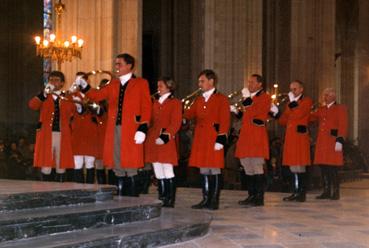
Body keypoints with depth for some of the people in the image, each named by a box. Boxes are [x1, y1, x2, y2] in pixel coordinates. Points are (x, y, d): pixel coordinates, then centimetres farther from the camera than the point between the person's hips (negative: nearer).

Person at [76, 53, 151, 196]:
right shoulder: (113, 84, 19)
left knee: (131, 169, -6)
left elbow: (146, 107, -4)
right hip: (114, 130, 5)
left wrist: (142, 129, -13)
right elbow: (97, 96, 13)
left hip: (131, 131, -5)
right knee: (118, 168, 8)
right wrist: (84, 86, -3)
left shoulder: (141, 83, 3)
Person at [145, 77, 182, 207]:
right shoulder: (155, 103, 21)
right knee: (158, 173, 7)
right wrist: (149, 137, 8)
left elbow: (175, 123, -10)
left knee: (168, 171, -8)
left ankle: (170, 200, -4)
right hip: (153, 141, 7)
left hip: (166, 141, -7)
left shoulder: (175, 102, 1)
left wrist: (166, 135, -22)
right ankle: (161, 199, 13)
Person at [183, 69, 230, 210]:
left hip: (213, 141, -6)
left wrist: (221, 139, -15)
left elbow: (225, 121, -7)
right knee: (203, 170, 8)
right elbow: (189, 114, 10)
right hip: (200, 140, 6)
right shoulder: (199, 100, 19)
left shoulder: (221, 99, -1)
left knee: (214, 170, -3)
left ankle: (214, 201, 2)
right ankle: (206, 200, 14)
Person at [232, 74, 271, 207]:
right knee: (247, 166, 9)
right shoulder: (248, 98, 21)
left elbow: (254, 112, -17)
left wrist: (247, 99, -15)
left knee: (257, 166, -8)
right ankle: (251, 196, 15)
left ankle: (259, 198, -5)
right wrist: (236, 111, 11)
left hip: (257, 138, -8)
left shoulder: (265, 97, -3)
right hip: (246, 136, 8)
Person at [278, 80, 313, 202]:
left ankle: (302, 193, -5)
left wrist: (293, 103, -4)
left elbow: (298, 114, -16)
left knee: (300, 166, -10)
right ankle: (296, 192, 11)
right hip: (290, 137, 7)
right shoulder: (291, 103, 22)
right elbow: (282, 121, 19)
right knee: (293, 166, 7)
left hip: (300, 137, -7)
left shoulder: (307, 101, 0)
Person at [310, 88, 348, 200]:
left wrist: (340, 141, -16)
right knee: (323, 168, 5)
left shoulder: (340, 108, 1)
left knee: (333, 169, -8)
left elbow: (343, 126, -7)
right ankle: (326, 192, 11)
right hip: (322, 143, 6)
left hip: (333, 142, -6)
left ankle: (335, 192, -2)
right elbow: (309, 118, 14)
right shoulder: (321, 110, 19)